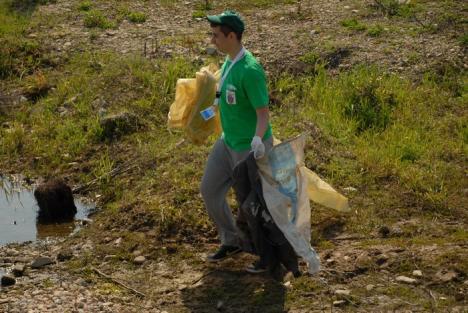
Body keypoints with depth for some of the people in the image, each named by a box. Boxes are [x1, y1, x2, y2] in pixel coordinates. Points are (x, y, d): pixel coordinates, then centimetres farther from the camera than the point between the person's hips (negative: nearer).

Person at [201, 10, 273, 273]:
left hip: (252, 148, -9)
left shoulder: (250, 70, -27)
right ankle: (231, 241, 32)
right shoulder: (229, 61, 1)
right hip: (229, 142, 9)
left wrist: (257, 139, -43)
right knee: (210, 190, 14)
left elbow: (264, 113, -27)